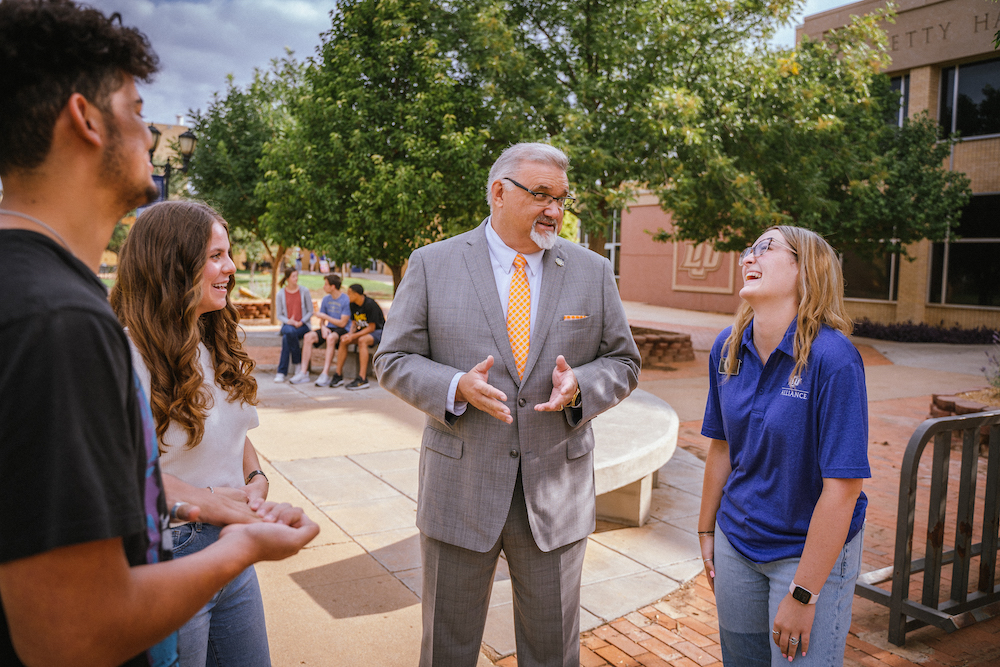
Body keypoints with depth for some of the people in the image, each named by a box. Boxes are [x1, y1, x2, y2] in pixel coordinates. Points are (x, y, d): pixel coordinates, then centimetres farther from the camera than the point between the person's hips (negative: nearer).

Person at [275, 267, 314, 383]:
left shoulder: (304, 291, 2)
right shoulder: (281, 293, 5)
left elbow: (310, 312, 5)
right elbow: (279, 315, 8)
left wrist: (300, 322, -11)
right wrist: (289, 321, -13)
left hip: (303, 325, -1)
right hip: (287, 325, 1)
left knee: (286, 338, -32)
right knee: (290, 332, -37)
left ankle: (282, 372, -20)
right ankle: (299, 364, -24)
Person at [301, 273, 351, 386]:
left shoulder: (346, 300, -12)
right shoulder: (326, 299, 10)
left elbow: (343, 323, -14)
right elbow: (322, 320, 15)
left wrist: (325, 316, -11)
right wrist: (323, 327, -9)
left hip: (343, 330, -7)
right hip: (329, 328, 7)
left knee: (331, 337, -38)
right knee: (308, 337, -16)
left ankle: (325, 375, -40)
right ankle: (304, 372, -16)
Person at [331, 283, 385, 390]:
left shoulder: (370, 304, -22)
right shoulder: (353, 305, 2)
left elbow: (371, 328, -22)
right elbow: (354, 323, 8)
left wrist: (354, 336, -25)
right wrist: (350, 333, -14)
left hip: (378, 331, -8)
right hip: (363, 331, 8)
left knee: (362, 340, -36)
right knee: (343, 340, -13)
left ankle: (362, 379, -39)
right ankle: (338, 375, -8)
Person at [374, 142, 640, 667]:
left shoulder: (593, 271, 3)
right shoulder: (432, 264, -2)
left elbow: (623, 362, 7)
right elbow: (394, 359, -1)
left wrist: (580, 385, -15)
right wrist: (457, 387, -19)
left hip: (556, 491, 2)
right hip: (460, 490, -1)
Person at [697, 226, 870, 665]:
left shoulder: (832, 358, -22)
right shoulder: (727, 348, -4)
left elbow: (842, 488, -22)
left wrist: (802, 594, -19)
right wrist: (707, 530, 14)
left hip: (812, 549, -5)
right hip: (737, 542, 5)